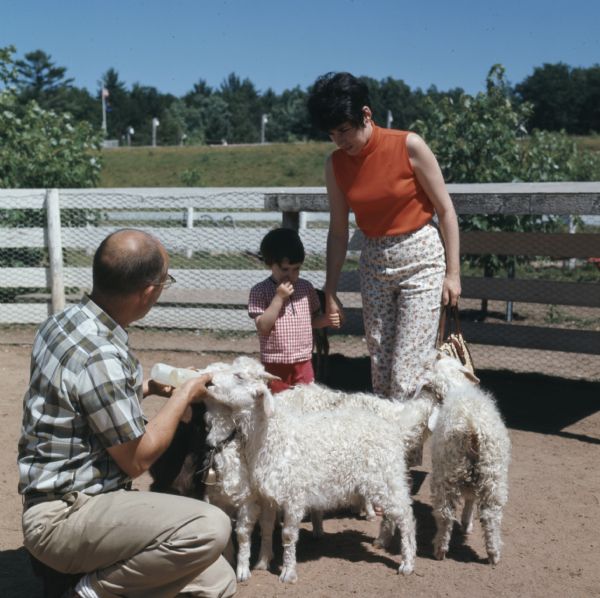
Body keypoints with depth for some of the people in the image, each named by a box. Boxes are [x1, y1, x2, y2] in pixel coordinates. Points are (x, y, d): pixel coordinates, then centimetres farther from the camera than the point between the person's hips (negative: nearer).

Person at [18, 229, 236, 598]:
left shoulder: (66, 321, 4)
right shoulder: (101, 357, -25)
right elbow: (136, 460, -14)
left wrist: (148, 387, 18)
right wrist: (183, 396, -1)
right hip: (63, 517, -9)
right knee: (211, 528, -27)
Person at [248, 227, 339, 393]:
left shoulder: (306, 288, 5)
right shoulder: (260, 291, -8)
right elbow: (263, 327, -15)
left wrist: (326, 319, -6)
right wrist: (279, 297, -21)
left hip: (303, 362, 4)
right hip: (275, 364, -3)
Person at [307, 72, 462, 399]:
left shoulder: (408, 146, -14)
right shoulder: (335, 165, -2)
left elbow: (445, 210, -8)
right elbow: (338, 231, 5)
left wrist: (453, 273, -8)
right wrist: (330, 291, 5)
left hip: (420, 259, -4)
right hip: (374, 262, 5)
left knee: (408, 366, -8)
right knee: (378, 361, 7)